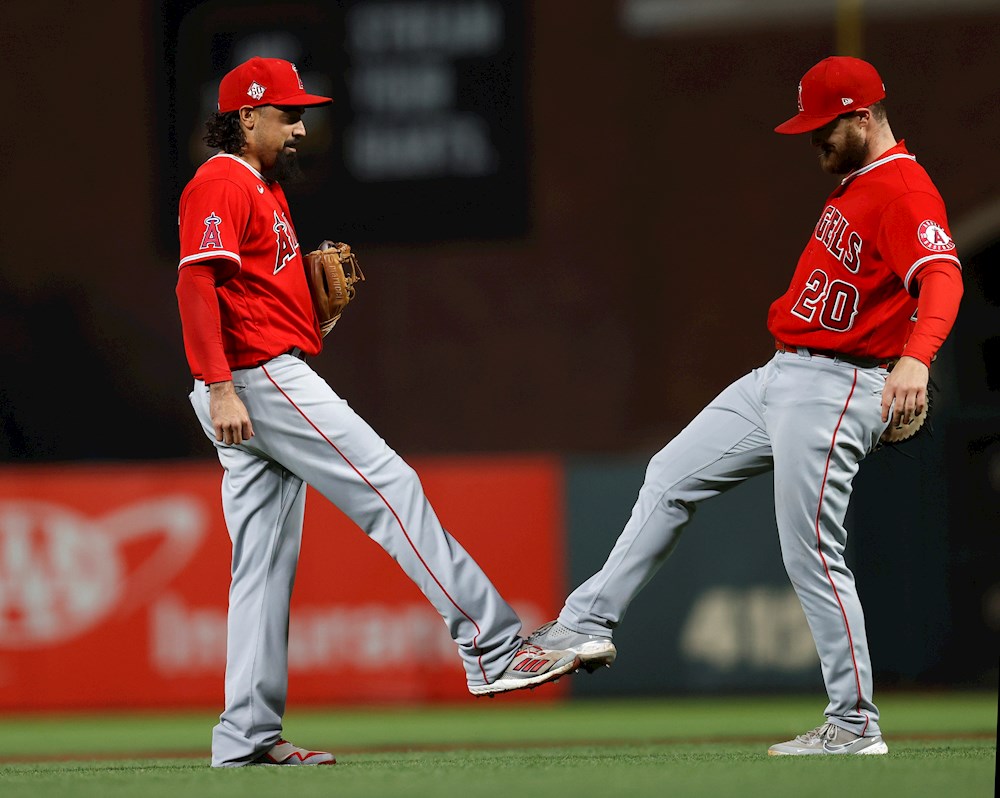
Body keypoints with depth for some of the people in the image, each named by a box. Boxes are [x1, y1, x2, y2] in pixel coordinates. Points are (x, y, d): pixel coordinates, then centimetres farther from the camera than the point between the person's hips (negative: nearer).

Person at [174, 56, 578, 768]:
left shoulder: (264, 189, 24)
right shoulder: (222, 185, -9)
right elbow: (198, 284, -20)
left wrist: (322, 280, 10)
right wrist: (221, 388, -28)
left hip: (271, 383, 11)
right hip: (261, 380, -11)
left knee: (265, 566, 7)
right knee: (390, 487, -12)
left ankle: (248, 736, 6)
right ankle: (493, 649, -13)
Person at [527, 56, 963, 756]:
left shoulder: (905, 191, -17)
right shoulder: (854, 184, 15)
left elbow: (943, 277, -34)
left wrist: (914, 357, -51)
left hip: (834, 389, -11)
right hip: (780, 377, 11)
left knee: (812, 553, -10)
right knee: (671, 478, 14)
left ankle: (855, 722, -2)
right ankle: (590, 623, 20)